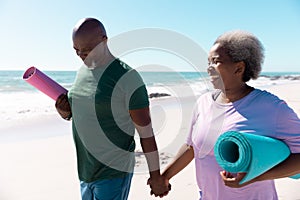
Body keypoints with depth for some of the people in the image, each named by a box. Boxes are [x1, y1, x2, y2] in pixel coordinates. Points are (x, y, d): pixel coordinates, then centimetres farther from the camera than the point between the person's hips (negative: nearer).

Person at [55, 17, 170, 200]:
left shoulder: (127, 77, -17)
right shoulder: (83, 71, 6)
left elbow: (146, 131, -13)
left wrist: (156, 175, -8)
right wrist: (65, 113, -3)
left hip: (113, 173, -7)